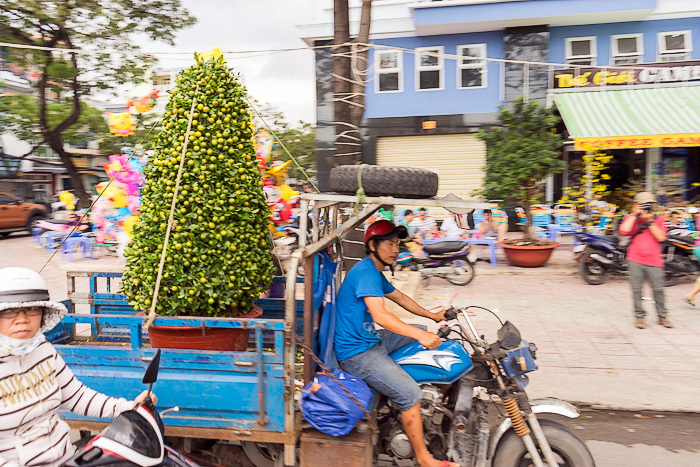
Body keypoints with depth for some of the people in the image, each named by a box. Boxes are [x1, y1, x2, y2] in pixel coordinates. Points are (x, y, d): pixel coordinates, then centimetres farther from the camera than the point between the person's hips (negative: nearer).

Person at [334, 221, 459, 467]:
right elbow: (379, 315, -32)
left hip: (371, 339, 11)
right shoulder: (365, 272, -21)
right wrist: (419, 335, -38)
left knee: (422, 332, 17)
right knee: (410, 394, -18)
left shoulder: (375, 272, 13)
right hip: (357, 352, -11)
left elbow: (400, 298, 25)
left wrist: (433, 316, 22)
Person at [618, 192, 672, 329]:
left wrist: (649, 221, -11)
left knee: (658, 289, 2)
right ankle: (639, 316, 9)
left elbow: (661, 237, -6)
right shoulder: (631, 218, 8)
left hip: (654, 261, 1)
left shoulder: (658, 220, 9)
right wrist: (634, 214, -8)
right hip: (635, 261, 0)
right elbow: (624, 231, -12)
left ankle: (662, 316, 17)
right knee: (636, 289, 0)